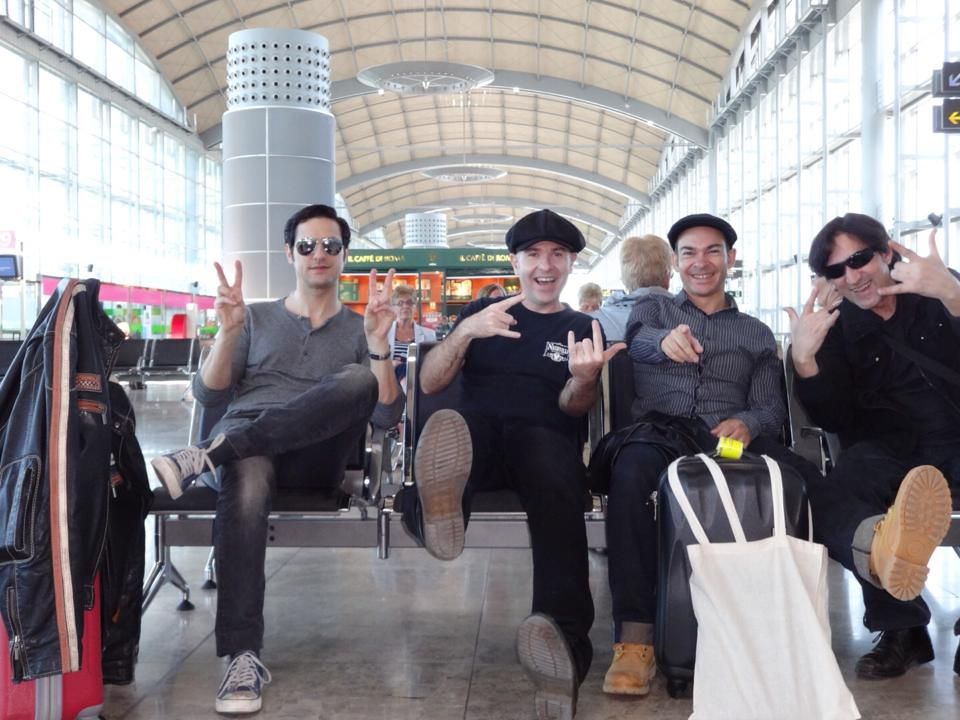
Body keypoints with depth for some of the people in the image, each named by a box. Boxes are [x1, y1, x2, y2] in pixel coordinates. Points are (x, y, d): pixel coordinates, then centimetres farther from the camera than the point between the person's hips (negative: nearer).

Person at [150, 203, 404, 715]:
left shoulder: (359, 329, 18)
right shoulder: (256, 318, 21)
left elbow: (386, 416, 3)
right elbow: (209, 396, 8)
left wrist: (379, 342, -10)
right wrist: (228, 331, -8)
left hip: (316, 455, 0)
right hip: (246, 447, 0)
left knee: (359, 379, -31)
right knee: (246, 480, -39)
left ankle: (210, 457, -34)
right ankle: (243, 657, -40)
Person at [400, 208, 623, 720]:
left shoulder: (583, 329, 21)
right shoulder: (482, 312, 22)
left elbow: (572, 408, 5)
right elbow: (429, 384, 11)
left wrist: (583, 380, -19)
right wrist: (465, 333, -8)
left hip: (543, 440, -1)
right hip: (478, 432, 2)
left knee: (552, 467, -40)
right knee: (450, 427, -37)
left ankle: (565, 641, -58)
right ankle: (439, 500, -72)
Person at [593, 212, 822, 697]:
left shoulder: (756, 333, 27)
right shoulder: (652, 308, 23)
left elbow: (772, 405, 15)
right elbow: (638, 341, -2)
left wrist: (748, 423, -12)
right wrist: (666, 341, -29)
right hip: (661, 432, -1)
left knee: (805, 479, -33)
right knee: (632, 468, -40)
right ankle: (635, 638, -40)